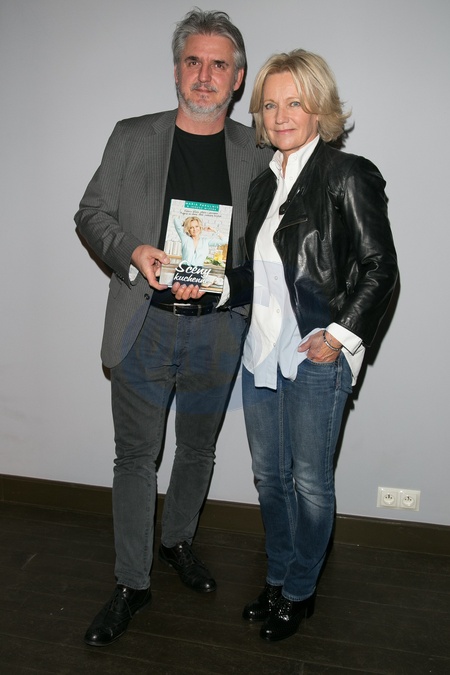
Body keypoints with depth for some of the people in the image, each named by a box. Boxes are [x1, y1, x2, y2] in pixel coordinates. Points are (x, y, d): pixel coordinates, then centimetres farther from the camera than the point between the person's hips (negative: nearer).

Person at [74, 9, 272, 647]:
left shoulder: (256, 153, 3)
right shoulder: (132, 137, 3)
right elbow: (91, 214, 4)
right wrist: (132, 252, -15)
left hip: (217, 330, 1)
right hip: (144, 326, -1)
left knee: (198, 451, 17)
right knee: (136, 457, 7)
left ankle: (177, 541, 44)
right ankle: (132, 583, 26)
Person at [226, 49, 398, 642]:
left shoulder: (348, 176, -8)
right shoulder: (264, 182, 13)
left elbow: (381, 270, -9)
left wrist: (340, 336, -14)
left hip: (318, 356, -6)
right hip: (262, 351, 7)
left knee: (310, 482, 8)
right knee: (269, 475, 16)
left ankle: (300, 592, 30)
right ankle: (277, 580, 36)